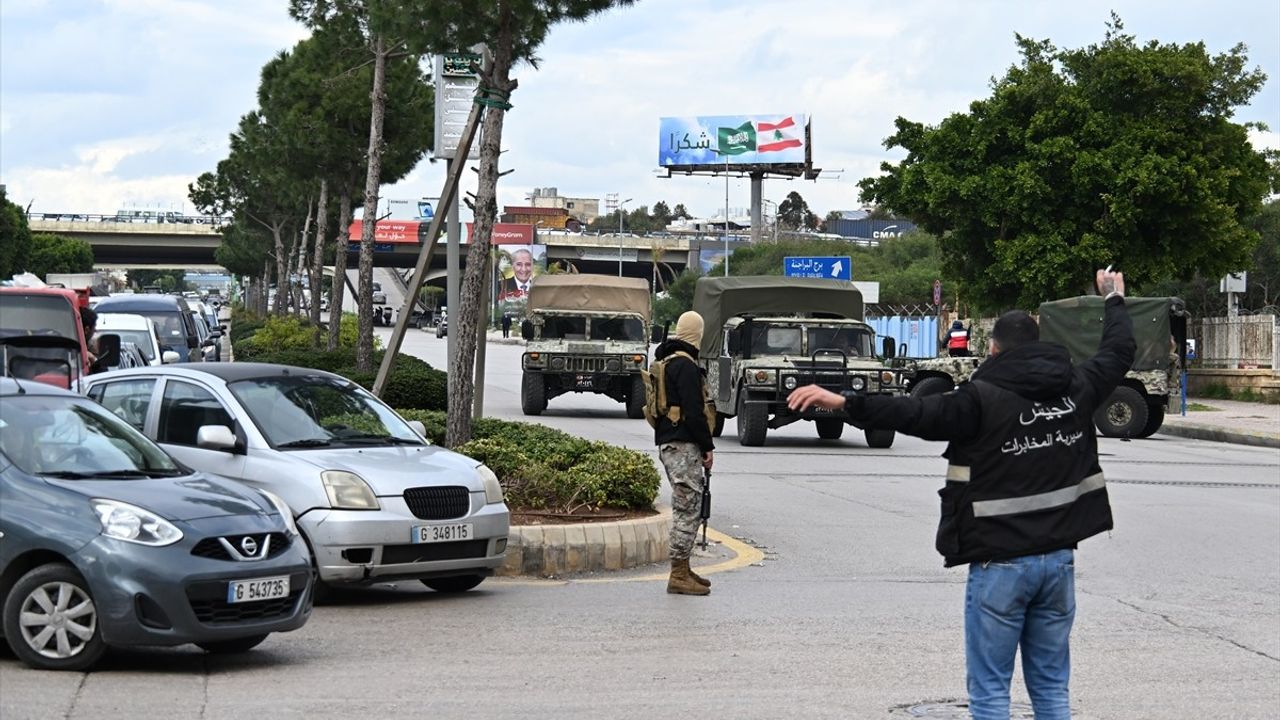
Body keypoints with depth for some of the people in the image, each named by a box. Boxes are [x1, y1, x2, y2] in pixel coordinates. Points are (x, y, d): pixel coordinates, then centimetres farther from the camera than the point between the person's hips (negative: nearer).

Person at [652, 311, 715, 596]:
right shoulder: (685, 366, -14)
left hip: (667, 442, 10)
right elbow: (694, 411, -19)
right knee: (687, 508, -8)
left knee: (686, 508, 17)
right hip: (683, 445, -10)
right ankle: (679, 575, -9)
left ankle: (682, 569, 22)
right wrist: (707, 446, -12)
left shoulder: (666, 362, 18)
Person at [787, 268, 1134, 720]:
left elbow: (917, 414, -23)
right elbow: (1119, 351, 23)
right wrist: (1114, 299, 40)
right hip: (1058, 558, 5)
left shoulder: (984, 398, -12)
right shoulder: (1075, 388, 5)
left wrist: (845, 403, -28)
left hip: (1001, 563, -5)